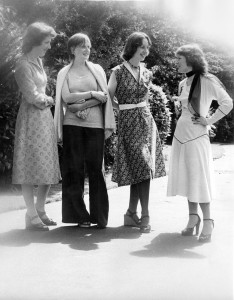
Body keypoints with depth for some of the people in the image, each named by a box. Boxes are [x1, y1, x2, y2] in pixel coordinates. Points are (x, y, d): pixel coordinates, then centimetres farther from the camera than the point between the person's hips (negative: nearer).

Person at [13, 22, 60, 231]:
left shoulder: (39, 61, 14)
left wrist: (44, 99, 0)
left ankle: (40, 211, 19)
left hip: (45, 118, 8)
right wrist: (49, 99, 2)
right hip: (31, 119, -8)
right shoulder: (24, 65, -12)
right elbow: (33, 97, -14)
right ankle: (32, 216, 2)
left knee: (48, 168, 9)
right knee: (31, 168, -3)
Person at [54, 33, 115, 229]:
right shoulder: (64, 73, 10)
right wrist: (91, 94, -7)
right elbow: (66, 97, -4)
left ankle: (100, 216, 3)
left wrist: (82, 105, -10)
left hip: (95, 124, 0)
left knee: (96, 168, -3)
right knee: (74, 169, -1)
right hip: (72, 124, 0)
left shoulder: (97, 70, 12)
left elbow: (104, 96, 1)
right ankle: (79, 215, 6)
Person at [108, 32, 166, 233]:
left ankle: (131, 214, 14)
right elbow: (109, 99, -1)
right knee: (142, 168, -10)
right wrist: (125, 107, 3)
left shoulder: (146, 72, 11)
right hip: (128, 122, -5)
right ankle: (145, 216, -5)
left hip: (146, 120, 5)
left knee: (141, 170, 5)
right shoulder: (119, 71, -5)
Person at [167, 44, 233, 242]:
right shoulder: (183, 84, 12)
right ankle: (193, 217, 19)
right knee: (186, 178, 9)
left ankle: (207, 222, 3)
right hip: (181, 134, 7)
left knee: (199, 179, -5)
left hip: (197, 136, -7)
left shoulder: (207, 81, -9)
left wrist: (209, 121, -11)